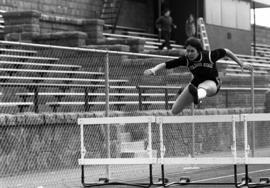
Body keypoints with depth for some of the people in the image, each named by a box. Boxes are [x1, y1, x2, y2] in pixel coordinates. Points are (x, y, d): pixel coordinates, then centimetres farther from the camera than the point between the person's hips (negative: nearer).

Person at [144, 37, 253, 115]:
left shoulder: (209, 56, -23)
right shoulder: (185, 59, -20)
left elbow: (226, 52, -6)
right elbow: (165, 64, -23)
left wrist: (241, 64, 1)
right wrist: (153, 70, -43)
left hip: (212, 83, -4)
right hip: (196, 83, 4)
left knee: (203, 87, -44)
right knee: (174, 111, 2)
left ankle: (198, 95, -83)